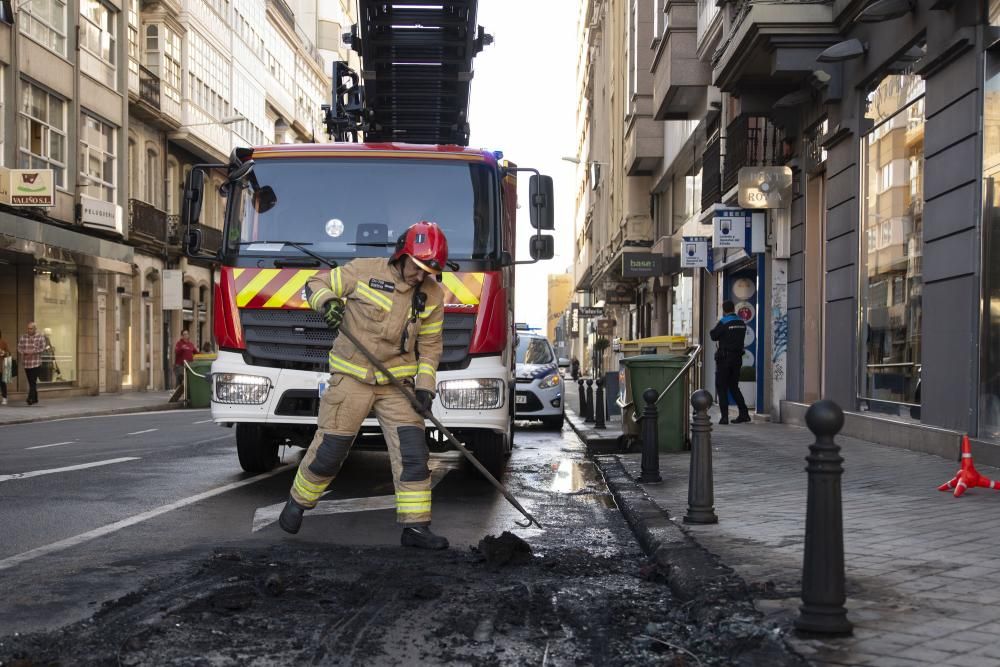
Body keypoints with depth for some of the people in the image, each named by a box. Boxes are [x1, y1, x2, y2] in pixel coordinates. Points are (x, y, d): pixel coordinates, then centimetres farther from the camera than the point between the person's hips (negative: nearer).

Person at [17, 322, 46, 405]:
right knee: (30, 382, 9)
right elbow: (19, 348, 7)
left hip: (36, 363, -4)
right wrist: (24, 353, -13)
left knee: (33, 381, -13)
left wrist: (33, 352, -18)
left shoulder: (40, 337, 1)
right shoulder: (23, 337, 10)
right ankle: (35, 399, 19)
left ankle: (31, 398, -18)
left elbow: (42, 348, -6)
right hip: (26, 363, 4)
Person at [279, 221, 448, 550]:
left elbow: (430, 346, 6)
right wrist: (327, 302, -22)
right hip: (351, 377, -3)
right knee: (329, 450, 2)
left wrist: (425, 386, -5)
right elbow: (315, 285, 1)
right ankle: (298, 501, 28)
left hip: (397, 383, 3)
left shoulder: (432, 295, 1)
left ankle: (415, 526, -3)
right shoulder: (363, 271, -9)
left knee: (413, 452, -8)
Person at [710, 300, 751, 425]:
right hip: (738, 357, 6)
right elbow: (740, 338, 13)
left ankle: (724, 416, -5)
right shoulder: (742, 323, 6)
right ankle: (744, 413, 10)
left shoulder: (723, 323, -13)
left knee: (721, 387, 1)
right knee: (734, 386, 16)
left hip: (725, 358, -6)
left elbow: (714, 336, -6)